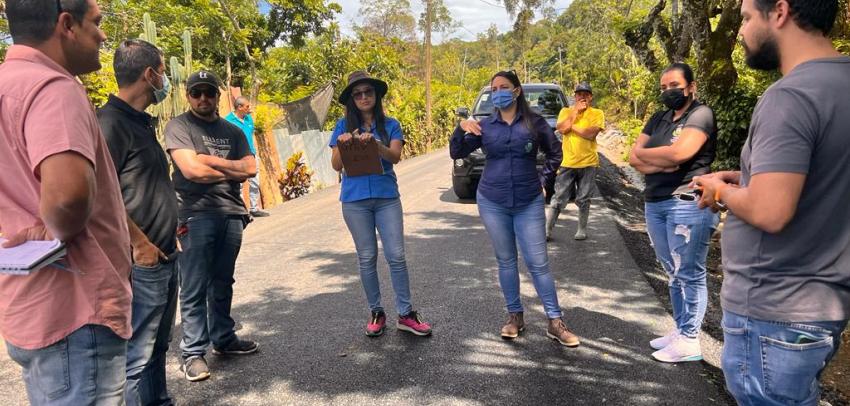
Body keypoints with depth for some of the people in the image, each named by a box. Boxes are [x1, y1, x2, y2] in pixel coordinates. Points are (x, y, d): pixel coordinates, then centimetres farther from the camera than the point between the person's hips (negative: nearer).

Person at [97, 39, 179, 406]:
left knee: (157, 346, 21)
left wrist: (170, 223, 19)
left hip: (163, 258, 10)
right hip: (141, 263, -10)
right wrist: (139, 242, -19)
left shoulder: (141, 122, 15)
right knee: (135, 356, -1)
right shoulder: (111, 121, -15)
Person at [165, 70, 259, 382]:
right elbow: (192, 170, -14)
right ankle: (193, 352, 5)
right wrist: (232, 170, -1)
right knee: (194, 288, -3)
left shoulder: (232, 131, 15)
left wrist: (211, 160, -8)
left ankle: (224, 339, 26)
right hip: (196, 215, -5)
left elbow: (250, 168, 2)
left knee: (222, 283, 14)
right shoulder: (178, 126, 0)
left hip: (231, 213, 5)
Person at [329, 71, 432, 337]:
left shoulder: (390, 125, 5)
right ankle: (376, 313, 19)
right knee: (367, 258, 7)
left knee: (396, 256, -2)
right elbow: (336, 165, 2)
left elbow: (396, 156, -11)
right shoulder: (344, 126, 5)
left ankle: (405, 314, 8)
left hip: (387, 197, 0)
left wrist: (374, 143, -28)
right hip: (355, 200, 0)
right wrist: (343, 144, -18)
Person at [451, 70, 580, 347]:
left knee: (538, 263, -1)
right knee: (506, 261, 10)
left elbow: (554, 154, 11)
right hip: (492, 203, 2)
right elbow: (457, 153, 2)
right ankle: (515, 317, 23)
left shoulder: (534, 122, -1)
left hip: (529, 204, -2)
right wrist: (461, 128, -14)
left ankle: (555, 323, 8)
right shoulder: (485, 126, 3)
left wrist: (543, 179, 1)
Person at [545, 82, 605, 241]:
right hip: (567, 163, 1)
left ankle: (582, 229, 24)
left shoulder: (597, 113, 1)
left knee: (583, 200, 9)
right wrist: (576, 110, -7)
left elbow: (591, 134, -15)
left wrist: (571, 125, -9)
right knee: (557, 199, 0)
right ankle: (547, 230, 4)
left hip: (588, 163, -1)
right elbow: (561, 128, -11)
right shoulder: (566, 111, 8)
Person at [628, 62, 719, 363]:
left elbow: (679, 152, -20)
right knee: (673, 273, 15)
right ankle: (680, 330, 26)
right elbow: (634, 159, 8)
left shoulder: (701, 114, -5)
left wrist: (644, 153, -3)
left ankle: (689, 341, 8)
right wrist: (663, 163, -10)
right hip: (655, 203, 8)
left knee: (689, 275, -1)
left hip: (687, 204, -8)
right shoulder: (658, 119, 17)